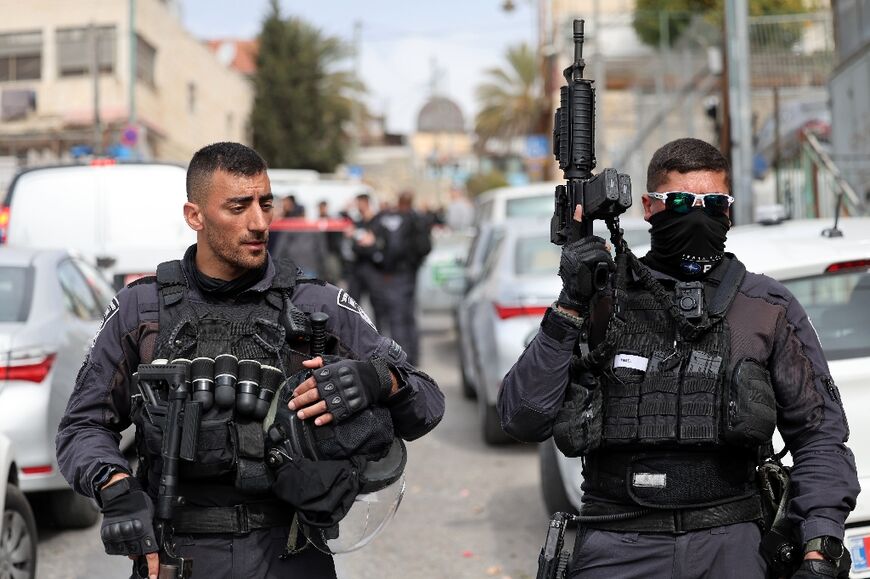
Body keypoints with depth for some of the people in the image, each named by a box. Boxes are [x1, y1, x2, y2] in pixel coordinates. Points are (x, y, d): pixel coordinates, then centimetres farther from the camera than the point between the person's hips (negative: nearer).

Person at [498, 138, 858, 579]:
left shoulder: (768, 308, 10)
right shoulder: (602, 302, 7)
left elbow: (820, 435, 10)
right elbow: (522, 420, 1)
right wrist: (569, 309, -8)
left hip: (728, 542, 1)